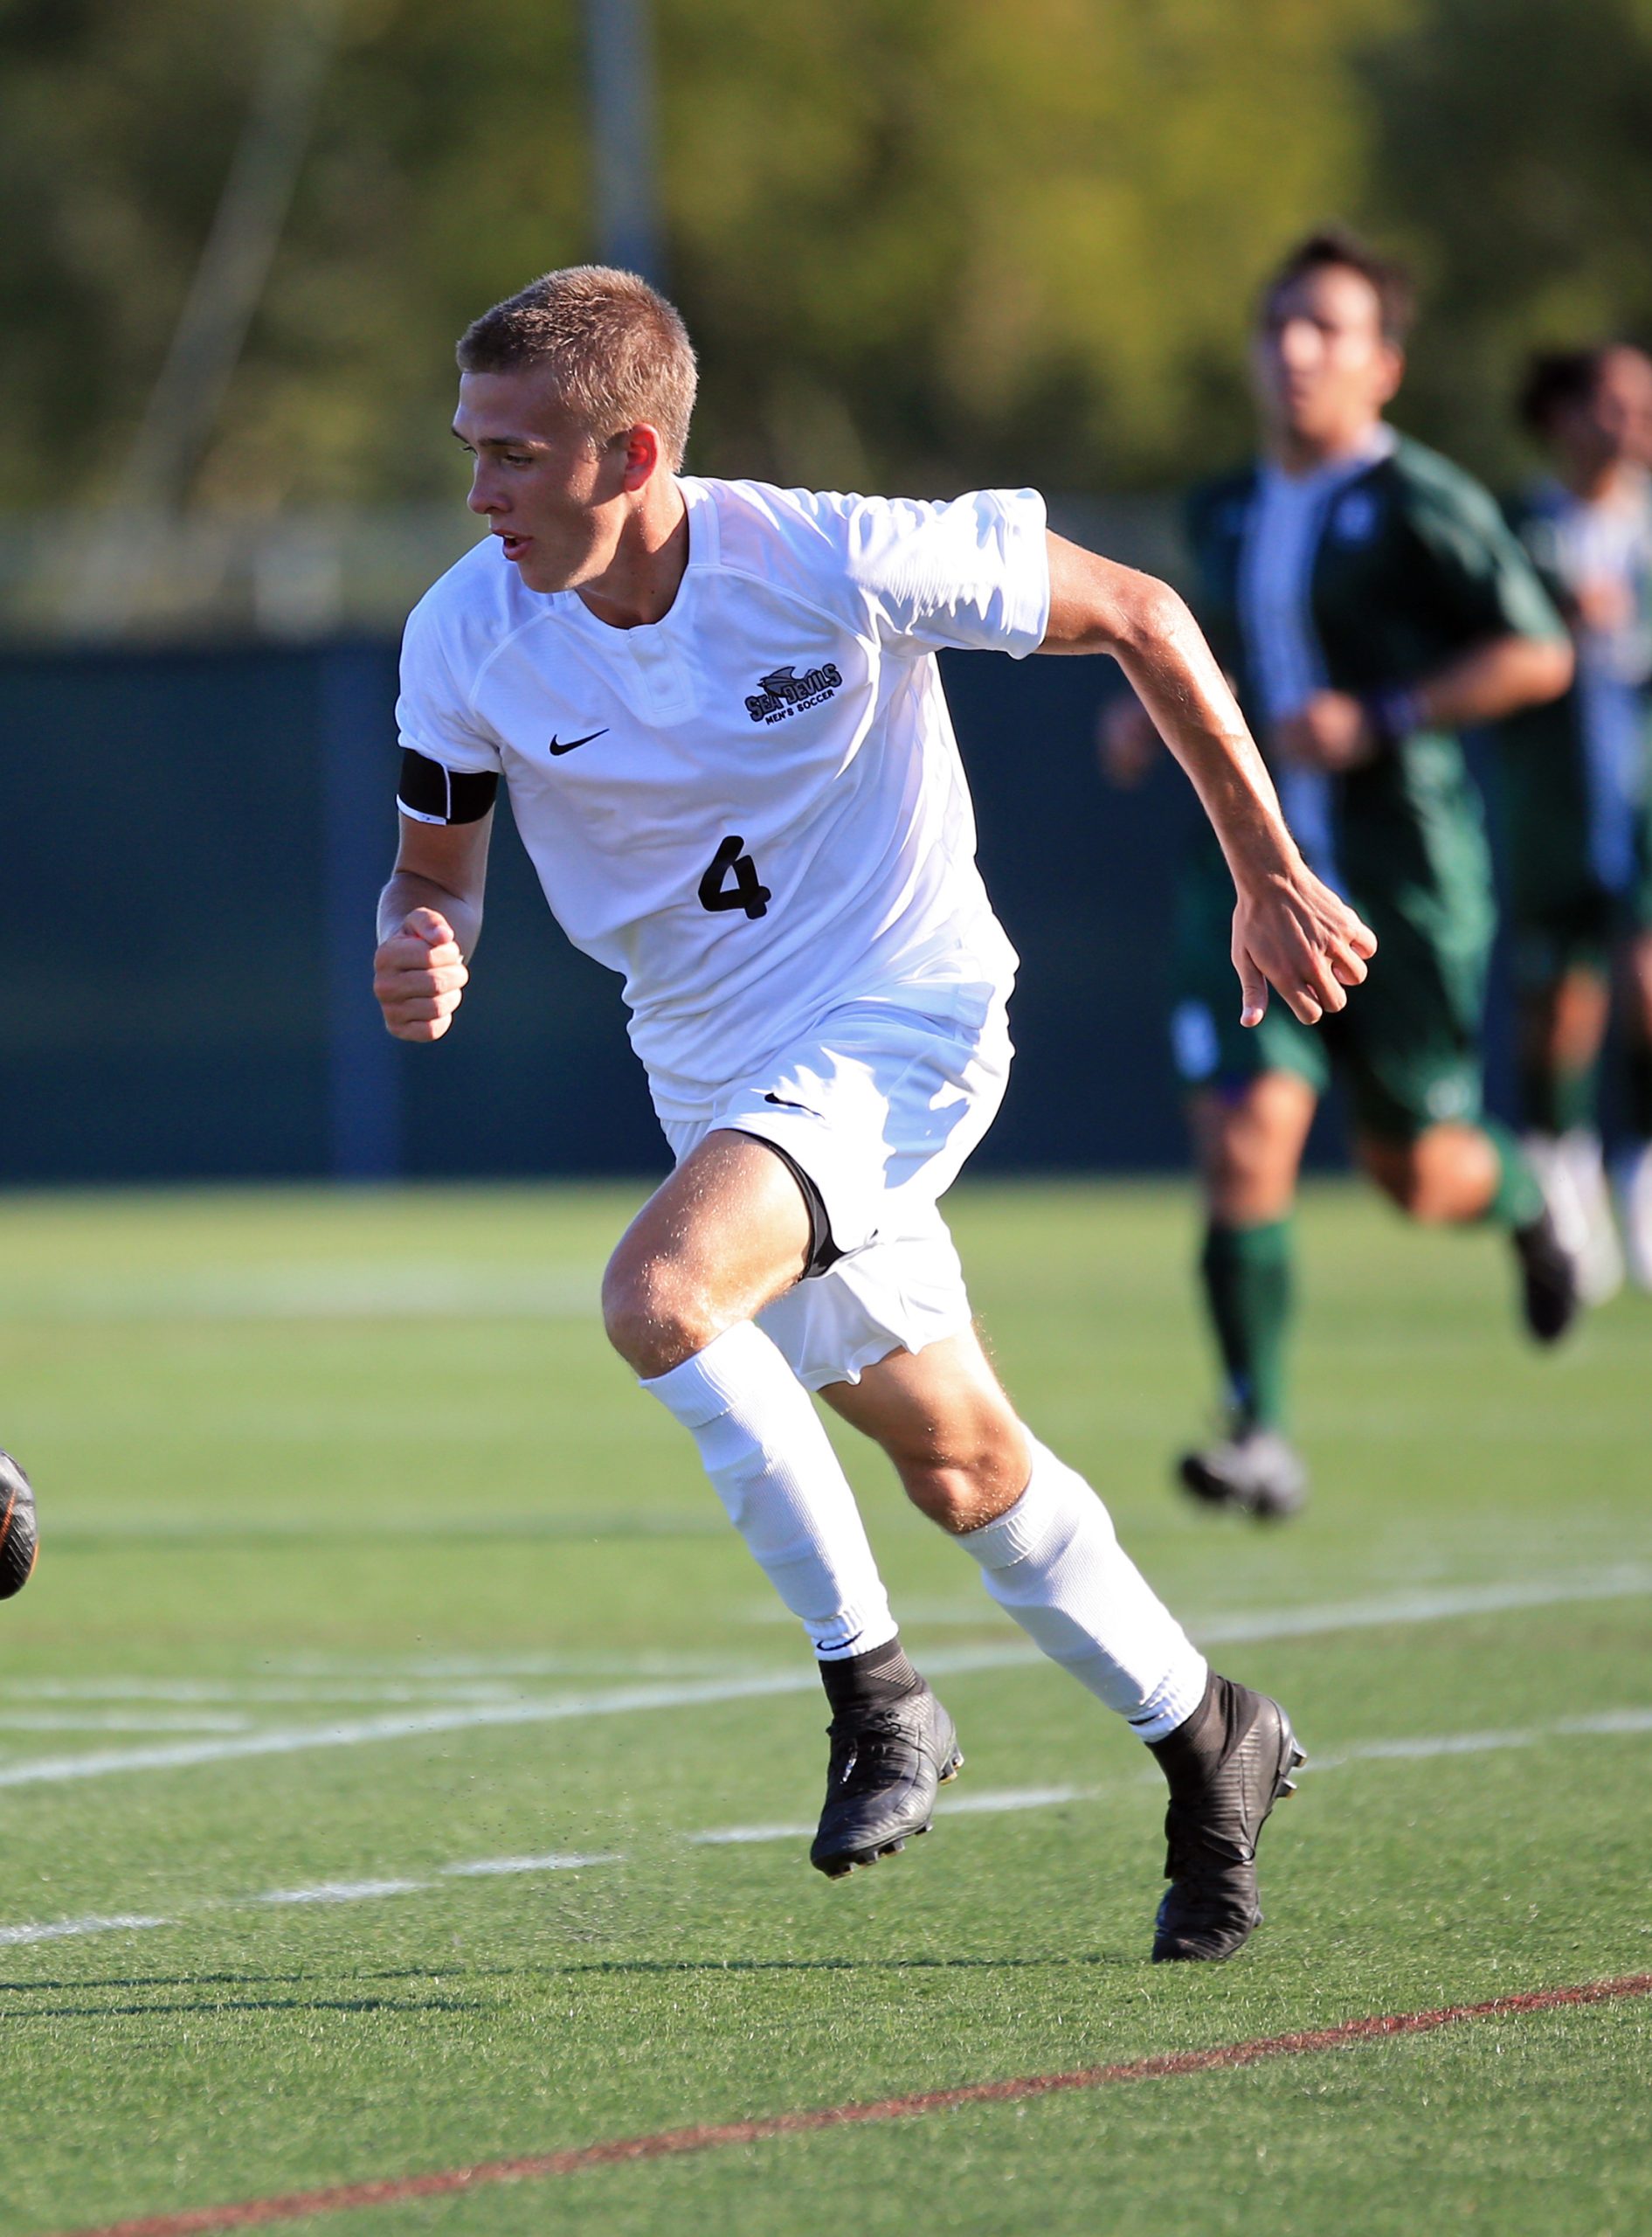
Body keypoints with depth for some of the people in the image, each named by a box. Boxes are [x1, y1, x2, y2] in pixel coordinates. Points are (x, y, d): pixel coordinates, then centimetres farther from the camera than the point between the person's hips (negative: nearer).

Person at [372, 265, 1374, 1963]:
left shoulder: (834, 563, -24)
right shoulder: (467, 637, -12)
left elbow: (1133, 615, -10)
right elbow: (437, 855, 5)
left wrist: (1268, 878, -4)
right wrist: (420, 947, -20)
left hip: (903, 1016, -6)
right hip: (714, 1062, 6)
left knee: (657, 1296, -30)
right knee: (958, 1465, 14)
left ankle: (871, 1685, -14)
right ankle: (1208, 1744, 36)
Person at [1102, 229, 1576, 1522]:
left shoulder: (1420, 504, -8)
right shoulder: (1226, 515, 11)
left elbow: (1538, 653, -12)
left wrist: (1381, 719, -21)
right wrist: (1152, 712, 9)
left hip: (1404, 881, -4)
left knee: (1417, 1176, 8)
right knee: (1243, 1144, -15)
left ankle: (1521, 1197, 45)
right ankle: (1261, 1438, -13)